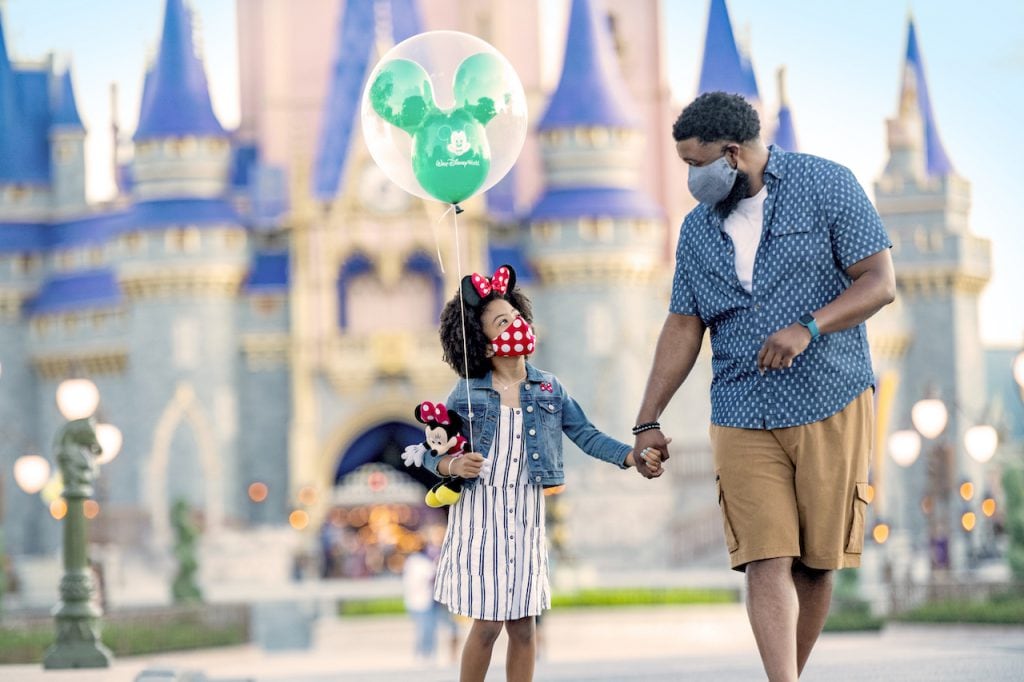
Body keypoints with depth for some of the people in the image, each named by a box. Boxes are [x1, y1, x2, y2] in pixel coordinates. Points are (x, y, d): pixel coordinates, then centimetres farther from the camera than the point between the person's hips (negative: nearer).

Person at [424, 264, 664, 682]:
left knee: (522, 623, 4)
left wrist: (633, 457, -10)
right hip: (479, 513, -3)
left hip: (526, 516, 3)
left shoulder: (549, 389, 5)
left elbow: (587, 436, 3)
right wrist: (452, 466, -20)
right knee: (487, 621, -4)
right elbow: (432, 453, 1)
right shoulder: (467, 393, -2)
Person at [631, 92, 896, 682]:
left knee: (816, 564, 1)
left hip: (832, 408, -2)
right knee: (767, 563, -11)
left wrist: (807, 328, -20)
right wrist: (649, 420, 8)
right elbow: (683, 328, 14)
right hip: (743, 418, 3)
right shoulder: (698, 229, 12)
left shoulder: (826, 186, -1)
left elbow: (879, 282, -6)